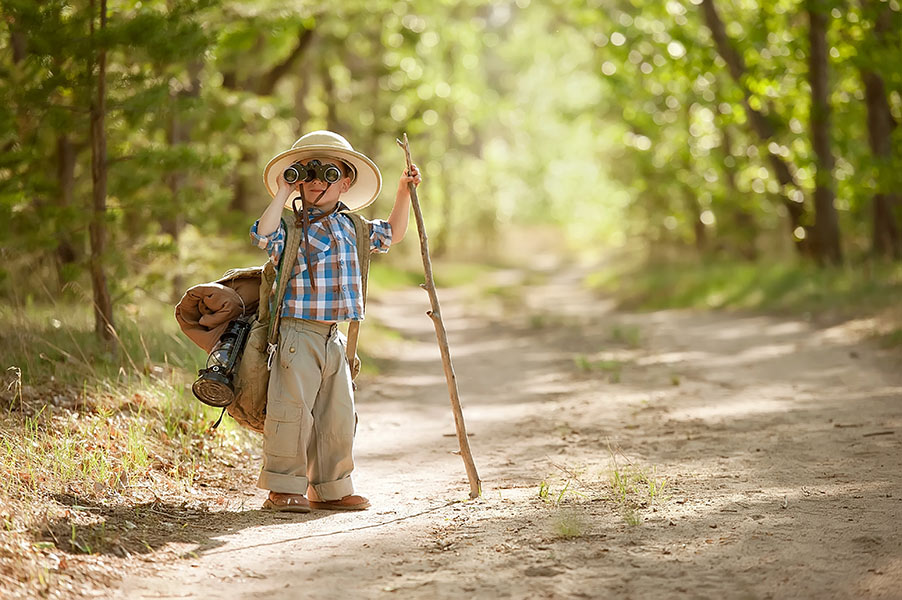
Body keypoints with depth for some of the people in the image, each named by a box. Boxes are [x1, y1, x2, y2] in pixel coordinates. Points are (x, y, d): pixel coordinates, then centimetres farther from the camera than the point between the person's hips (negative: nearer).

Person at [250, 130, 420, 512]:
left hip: (332, 337, 6)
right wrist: (283, 193, -17)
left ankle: (330, 488, 20)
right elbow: (263, 235, -26)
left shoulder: (351, 229, 14)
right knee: (293, 411, -7)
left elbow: (392, 234, 28)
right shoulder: (292, 228, -5)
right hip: (298, 335, -6)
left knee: (338, 416, 9)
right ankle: (284, 488, 3)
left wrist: (404, 192, 18)